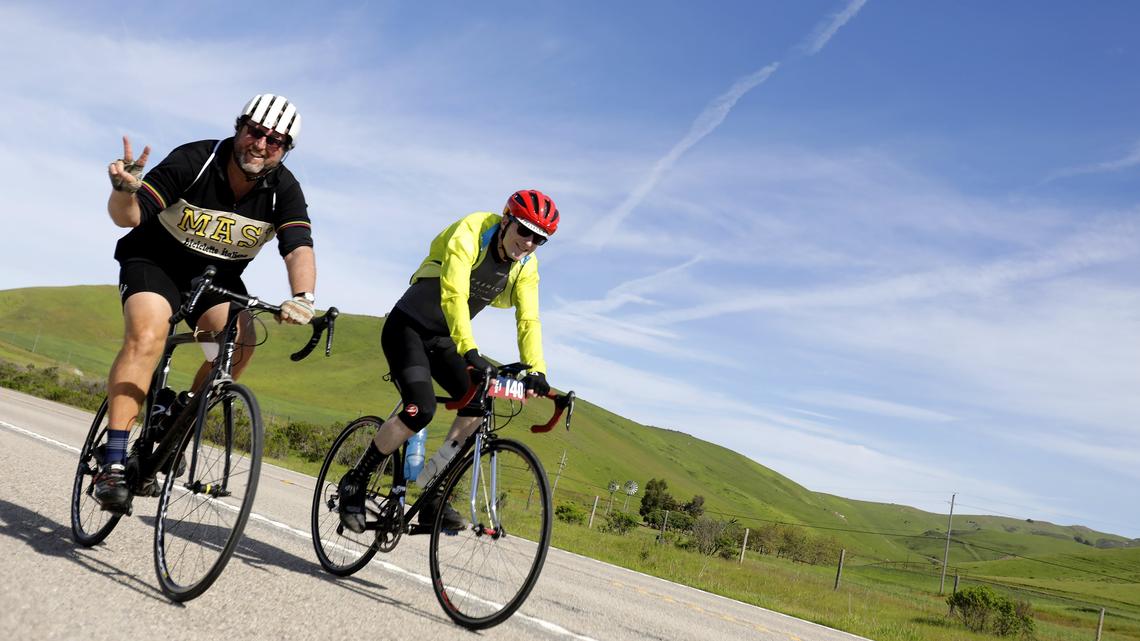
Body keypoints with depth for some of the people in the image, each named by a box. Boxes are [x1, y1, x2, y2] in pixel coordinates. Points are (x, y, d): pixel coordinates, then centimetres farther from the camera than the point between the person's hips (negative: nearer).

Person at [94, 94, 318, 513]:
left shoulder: (284, 190, -14)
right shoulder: (194, 160, -22)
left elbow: (299, 248, -26)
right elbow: (128, 216, -22)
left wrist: (302, 297, -45)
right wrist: (125, 190, -45)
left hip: (219, 276, 3)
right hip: (155, 260, -3)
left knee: (241, 341, -22)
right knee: (147, 336, -28)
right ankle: (113, 464, -27)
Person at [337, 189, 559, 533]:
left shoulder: (526, 266, -4)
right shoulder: (468, 235, -23)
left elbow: (528, 320, -12)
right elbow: (453, 296, -36)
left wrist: (536, 370, -28)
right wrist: (470, 351, -48)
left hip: (441, 339, 7)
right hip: (408, 327, -7)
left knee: (477, 403, -14)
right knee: (421, 409, -23)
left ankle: (433, 494, -2)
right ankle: (355, 482, -3)